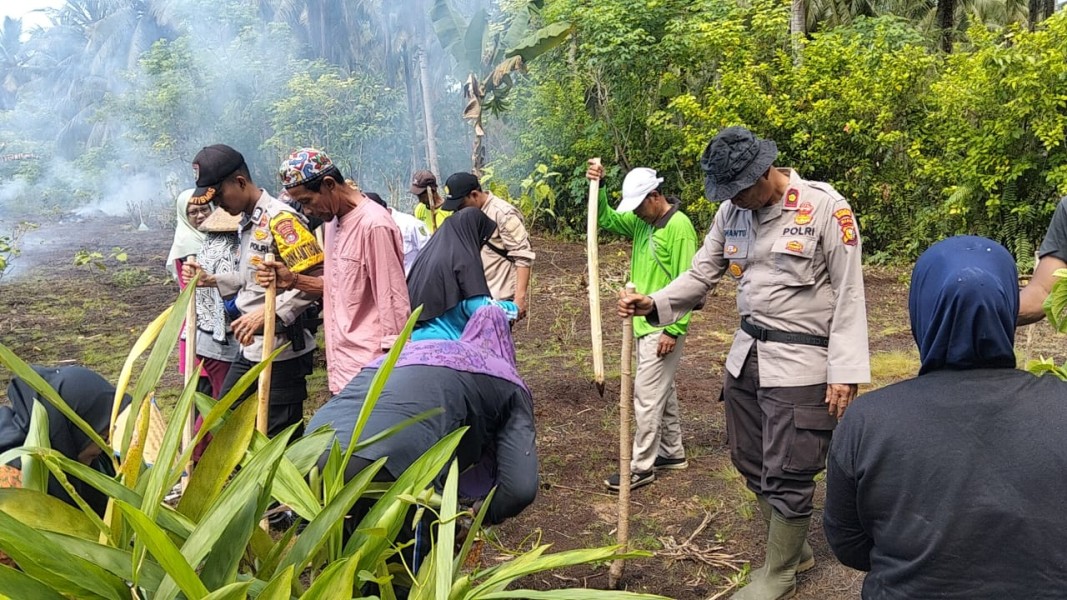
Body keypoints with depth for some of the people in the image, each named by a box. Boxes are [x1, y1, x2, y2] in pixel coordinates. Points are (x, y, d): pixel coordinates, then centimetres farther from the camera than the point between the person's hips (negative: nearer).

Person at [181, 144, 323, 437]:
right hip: (251, 348, 10)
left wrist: (268, 313, -26)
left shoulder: (281, 219, -16)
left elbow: (317, 278, -23)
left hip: (281, 351, -10)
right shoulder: (247, 222, 13)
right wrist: (211, 280, 11)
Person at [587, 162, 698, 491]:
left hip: (662, 328, -9)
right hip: (643, 324, 9)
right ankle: (672, 452, 30)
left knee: (647, 395, -5)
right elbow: (607, 219, 9)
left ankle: (641, 467, 4)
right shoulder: (641, 221, 7)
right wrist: (597, 187, -8)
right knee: (662, 391, 18)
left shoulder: (679, 226, -18)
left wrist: (673, 330, -20)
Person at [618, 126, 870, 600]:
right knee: (751, 463, 16)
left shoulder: (825, 207, -13)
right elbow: (702, 273, 10)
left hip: (800, 362, -6)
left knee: (786, 476, 2)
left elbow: (849, 294, -12)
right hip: (746, 353, 7)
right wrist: (654, 304, -7)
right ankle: (793, 549, 38)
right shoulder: (731, 210, 4)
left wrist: (845, 372, -15)